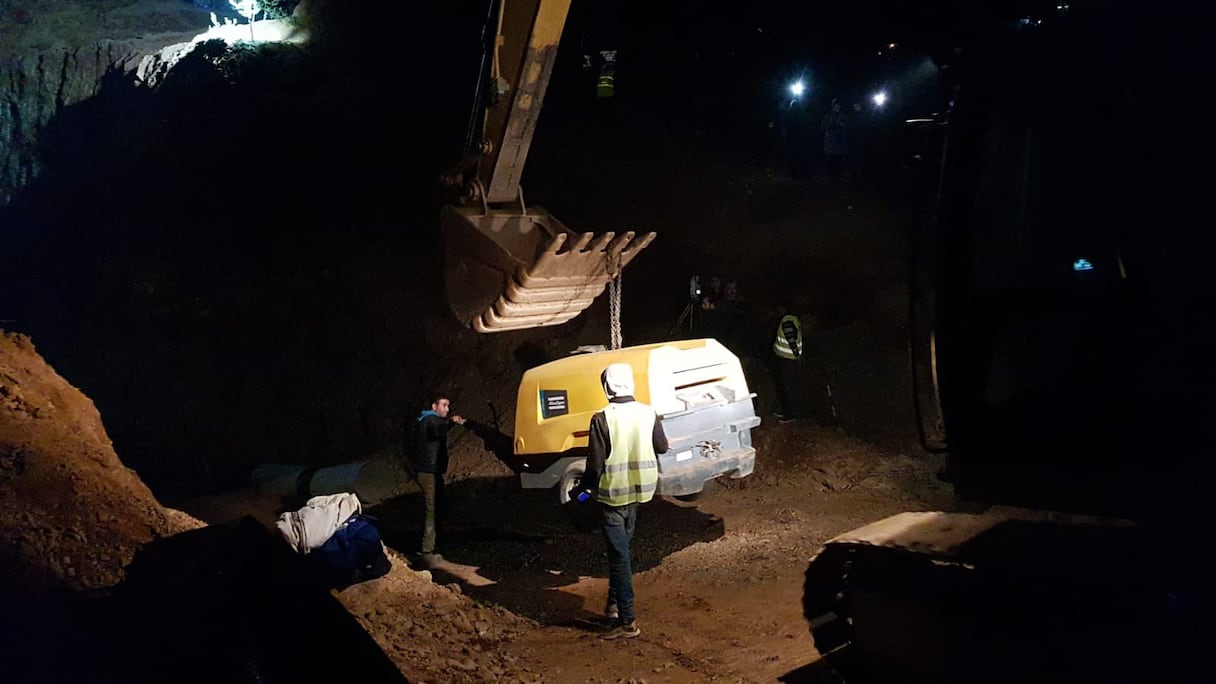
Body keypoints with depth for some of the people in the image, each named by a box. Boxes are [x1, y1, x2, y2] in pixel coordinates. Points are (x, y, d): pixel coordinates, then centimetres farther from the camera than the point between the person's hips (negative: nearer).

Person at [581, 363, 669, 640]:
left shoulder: (602, 418, -18)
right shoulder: (648, 414, -4)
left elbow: (595, 462, -15)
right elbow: (662, 447, 10)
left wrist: (589, 486, 2)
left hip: (612, 493, -5)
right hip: (638, 491, 5)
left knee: (619, 555, -1)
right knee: (621, 548, 22)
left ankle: (627, 621, 1)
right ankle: (614, 604, 31)